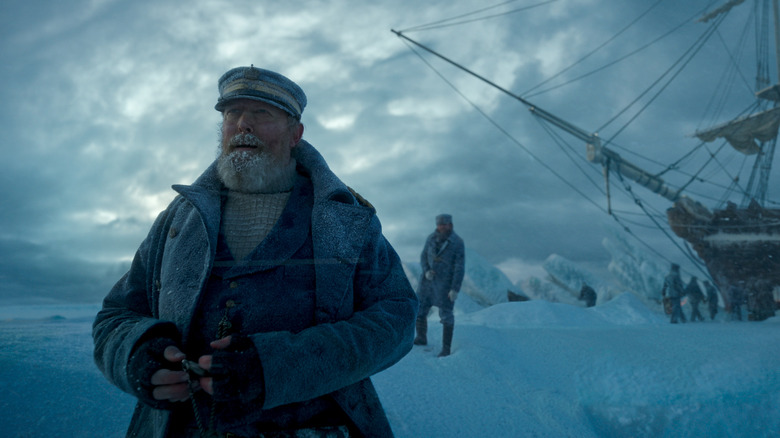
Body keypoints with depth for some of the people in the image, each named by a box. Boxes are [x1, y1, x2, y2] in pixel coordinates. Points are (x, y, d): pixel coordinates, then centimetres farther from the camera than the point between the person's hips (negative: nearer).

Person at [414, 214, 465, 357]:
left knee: (445, 314, -4)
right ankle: (421, 338, 30)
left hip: (446, 283, -5)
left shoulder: (457, 243, -14)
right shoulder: (431, 238, 0)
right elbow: (424, 257, 9)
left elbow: (460, 268, -15)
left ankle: (446, 348, 8)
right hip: (429, 280, 5)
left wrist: (455, 289, -19)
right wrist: (426, 271, -11)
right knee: (419, 310, 8)